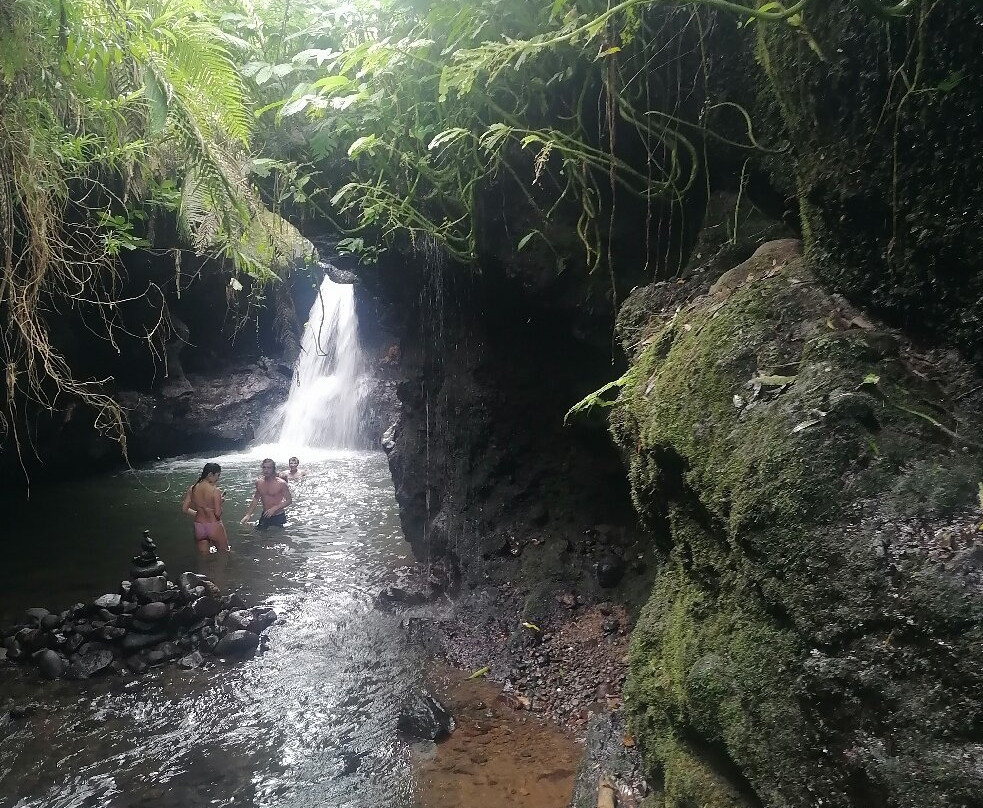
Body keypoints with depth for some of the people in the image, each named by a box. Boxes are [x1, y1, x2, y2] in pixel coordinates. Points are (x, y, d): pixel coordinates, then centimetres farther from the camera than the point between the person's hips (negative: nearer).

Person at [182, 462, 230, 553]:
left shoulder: (192, 489, -2)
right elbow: (218, 513, -19)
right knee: (224, 554, 15)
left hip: (199, 527, 5)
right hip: (214, 527, -5)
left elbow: (184, 508, 3)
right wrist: (221, 501, -1)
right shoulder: (215, 490, -18)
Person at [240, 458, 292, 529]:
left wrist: (274, 508, -22)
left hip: (278, 517, -4)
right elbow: (256, 498, 15)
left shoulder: (281, 484, -15)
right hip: (265, 516, 4)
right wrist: (248, 514, 9)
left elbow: (289, 500, -11)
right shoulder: (259, 482, 1)